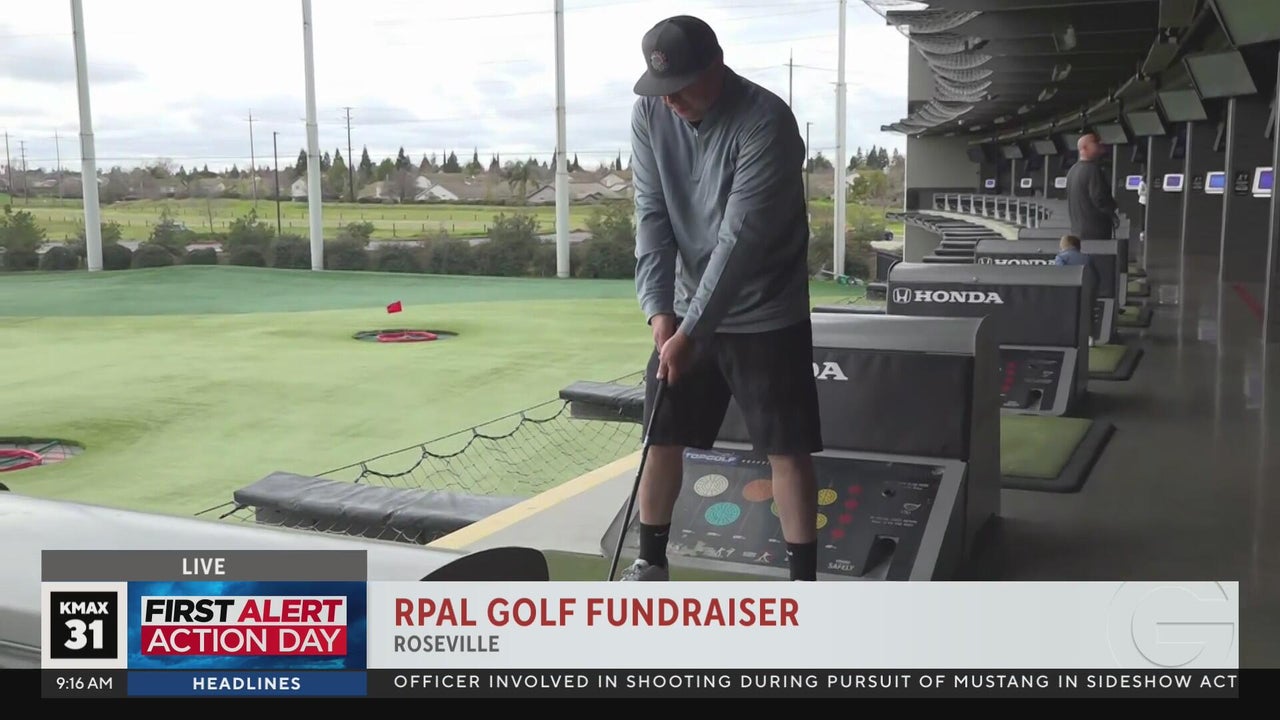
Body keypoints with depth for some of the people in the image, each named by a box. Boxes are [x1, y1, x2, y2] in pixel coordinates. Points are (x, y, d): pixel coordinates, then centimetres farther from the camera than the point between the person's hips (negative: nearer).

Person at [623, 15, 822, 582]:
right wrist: (660, 310, -17)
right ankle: (651, 562, 24)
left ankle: (804, 579, 11)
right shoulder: (650, 114, -6)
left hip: (766, 314, -4)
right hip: (685, 310, 5)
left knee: (787, 447, -2)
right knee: (662, 438, 7)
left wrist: (691, 331, -26)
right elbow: (652, 215, -7)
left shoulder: (766, 121, -23)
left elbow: (741, 237, -26)